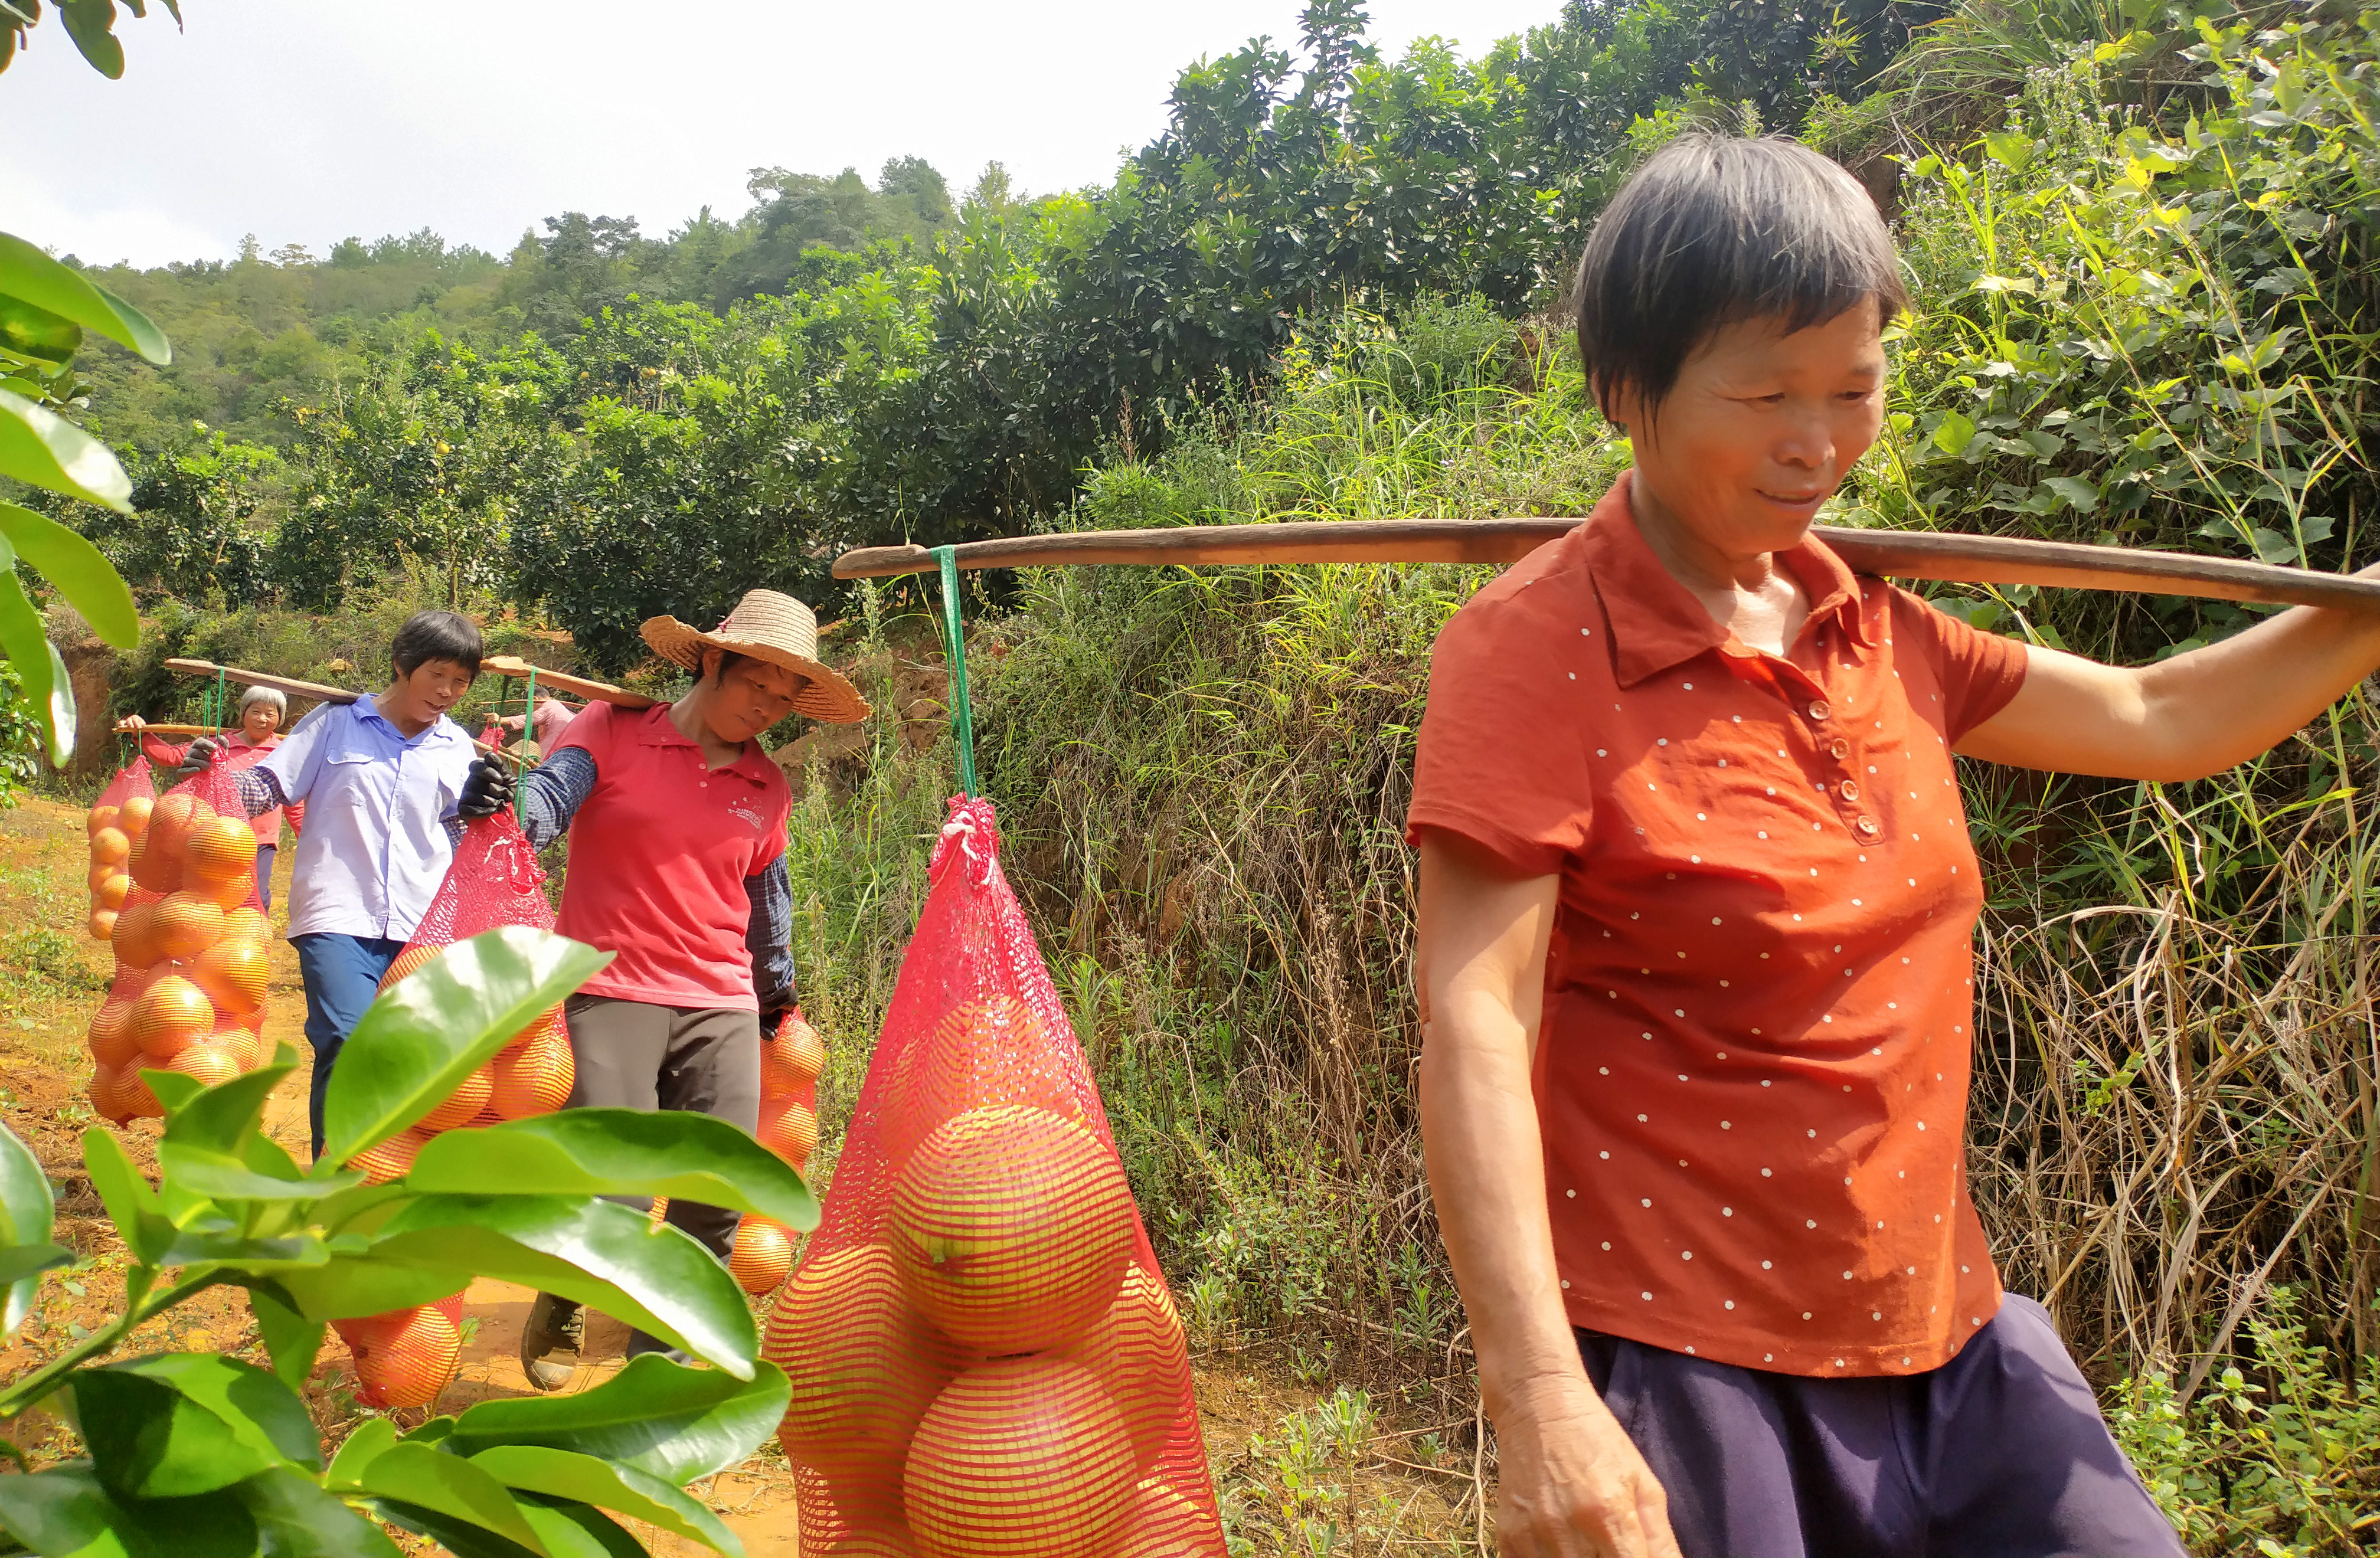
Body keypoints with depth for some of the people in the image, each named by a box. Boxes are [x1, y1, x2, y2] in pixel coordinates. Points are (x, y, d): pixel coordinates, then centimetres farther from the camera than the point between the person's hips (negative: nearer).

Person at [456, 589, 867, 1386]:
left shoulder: (768, 789, 12)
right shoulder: (612, 731, 1)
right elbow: (548, 797, -15)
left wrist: (777, 985, 34)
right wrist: (500, 801, -36)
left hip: (722, 1009, 5)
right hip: (612, 994, -4)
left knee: (716, 1202, 0)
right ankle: (559, 1305, 24)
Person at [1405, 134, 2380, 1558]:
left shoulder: (1872, 628, 6)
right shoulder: (1537, 649, -15)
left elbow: (2155, 719, 19)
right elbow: (1473, 1026, -22)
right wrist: (1542, 1408, -27)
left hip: (1935, 1320, 7)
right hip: (1681, 1346, -6)